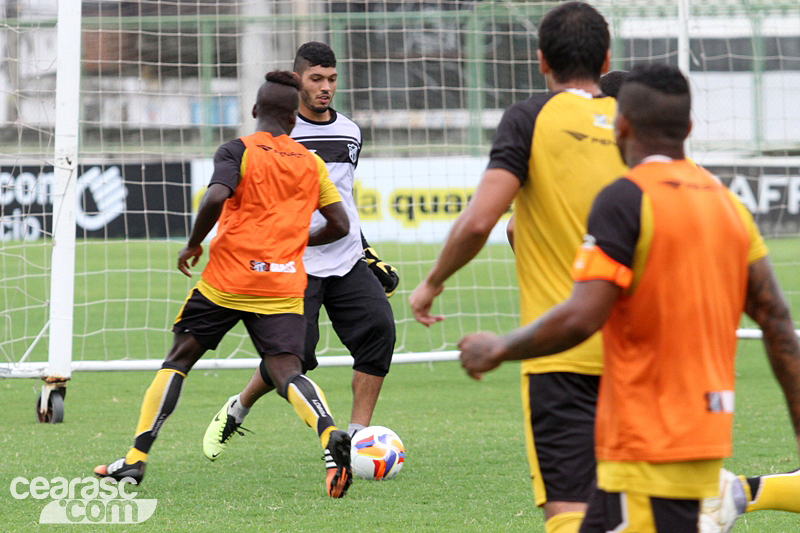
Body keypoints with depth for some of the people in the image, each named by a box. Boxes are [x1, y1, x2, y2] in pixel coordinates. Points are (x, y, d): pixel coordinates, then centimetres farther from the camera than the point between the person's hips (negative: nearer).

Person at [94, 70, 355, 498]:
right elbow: (339, 225, 11)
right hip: (284, 286, 2)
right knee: (288, 373, -7)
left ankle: (135, 459, 9)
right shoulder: (310, 162, 12)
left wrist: (194, 243, -3)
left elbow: (216, 197, -19)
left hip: (227, 281, -2)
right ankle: (329, 435, -39)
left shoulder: (237, 152, 0)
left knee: (178, 360, 12)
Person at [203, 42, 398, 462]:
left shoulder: (349, 133, 13)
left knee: (379, 328, -16)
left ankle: (357, 436, -10)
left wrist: (369, 254, 24)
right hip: (297, 265, -5)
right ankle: (236, 410, 17)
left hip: (348, 262, 5)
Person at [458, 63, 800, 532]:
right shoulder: (726, 202, 11)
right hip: (707, 436, 8)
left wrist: (499, 349, -5)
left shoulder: (626, 199, -13)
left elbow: (580, 319, -20)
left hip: (648, 448, -8)